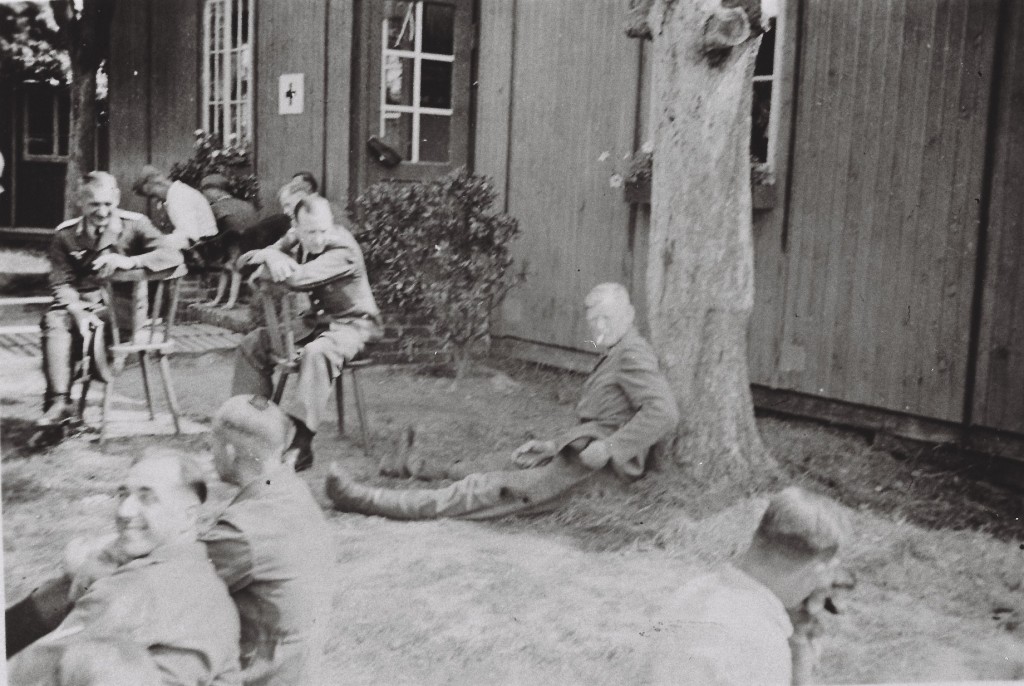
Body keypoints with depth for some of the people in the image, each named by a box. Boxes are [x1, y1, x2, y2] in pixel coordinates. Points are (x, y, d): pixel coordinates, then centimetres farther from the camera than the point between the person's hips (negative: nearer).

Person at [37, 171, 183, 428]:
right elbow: (62, 283, 3)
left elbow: (173, 255, -14)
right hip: (79, 302, 2)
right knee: (54, 323, -28)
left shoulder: (133, 225, -2)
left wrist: (128, 262, -26)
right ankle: (59, 402, -29)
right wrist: (78, 311, -17)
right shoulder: (65, 234, 4)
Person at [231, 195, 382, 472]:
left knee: (317, 352, -38)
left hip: (351, 323, -8)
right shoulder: (295, 240, 0)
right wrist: (269, 255, -21)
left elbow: (297, 278, -35)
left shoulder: (343, 251, -23)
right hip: (313, 321, 8)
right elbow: (244, 262, 3)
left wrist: (271, 257, -16)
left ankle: (300, 443, -39)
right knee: (251, 345, -3)